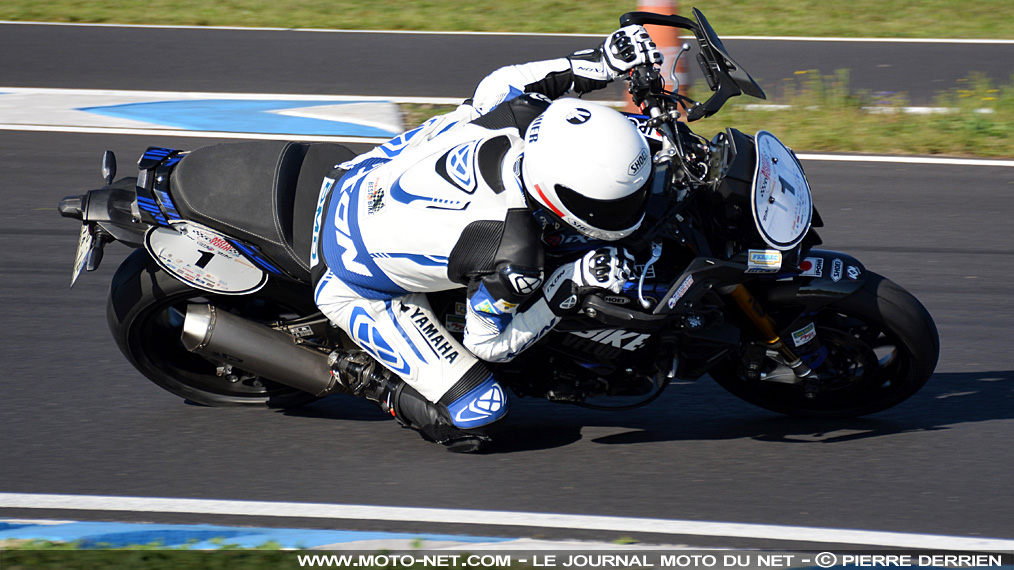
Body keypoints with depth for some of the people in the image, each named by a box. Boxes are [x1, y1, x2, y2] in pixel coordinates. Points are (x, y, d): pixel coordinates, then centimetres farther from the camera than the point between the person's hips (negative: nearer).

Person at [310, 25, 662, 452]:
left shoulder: (520, 112, -25)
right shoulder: (512, 256, -38)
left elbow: (499, 82, 3)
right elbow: (489, 343, -18)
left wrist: (597, 63, -4)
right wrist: (572, 285, -24)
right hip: (355, 285, -7)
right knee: (476, 418, -11)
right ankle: (366, 376, 9)